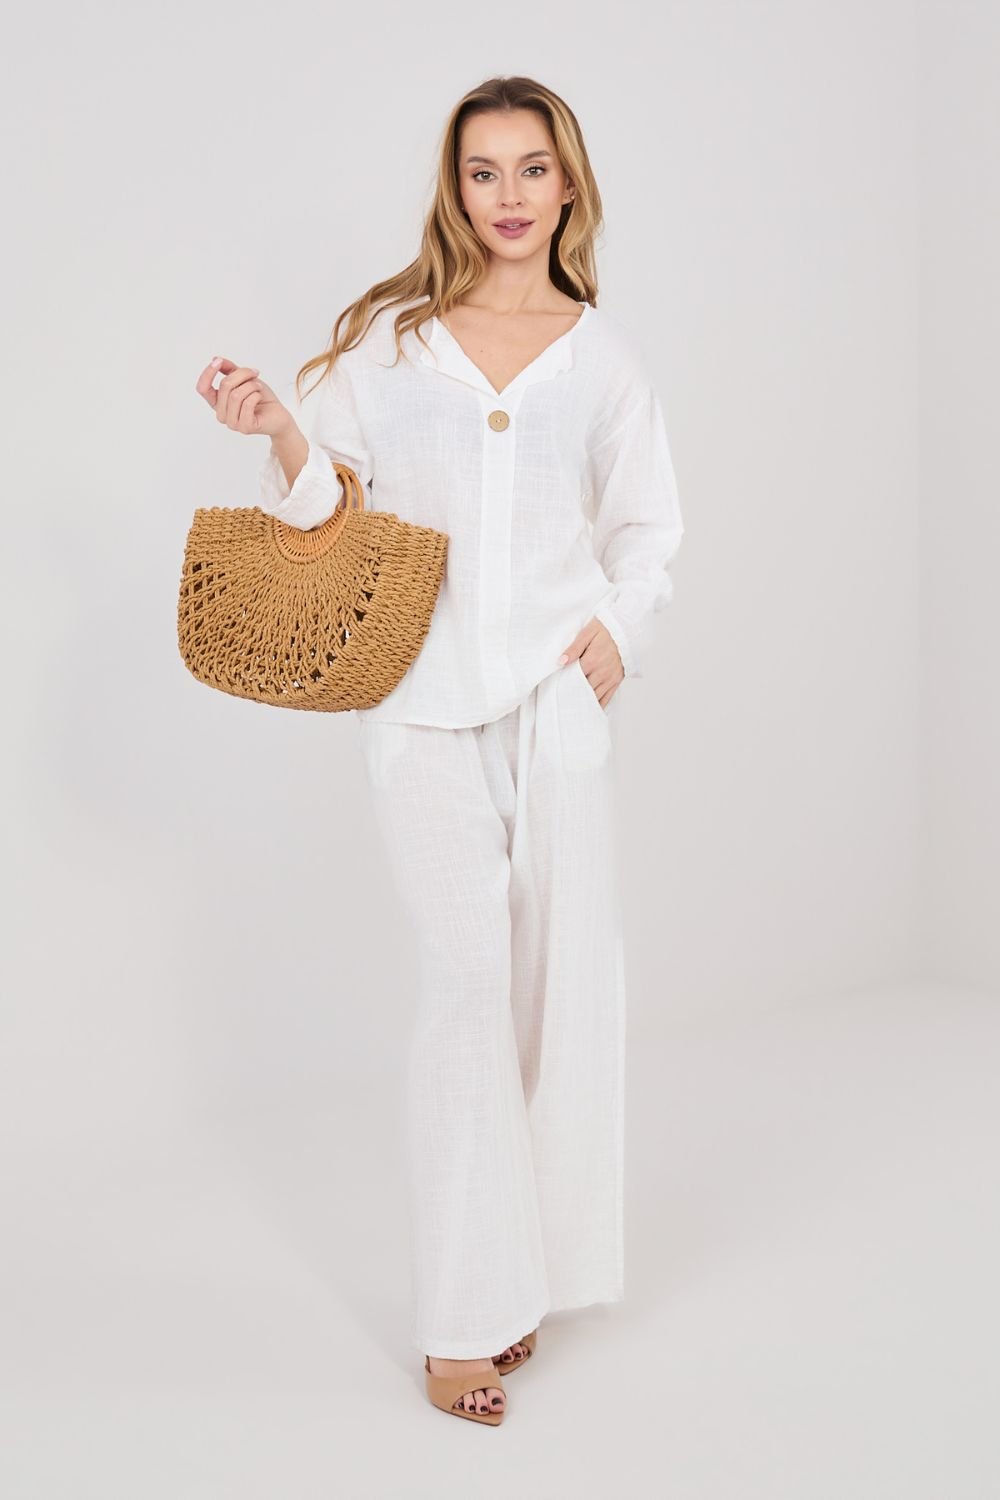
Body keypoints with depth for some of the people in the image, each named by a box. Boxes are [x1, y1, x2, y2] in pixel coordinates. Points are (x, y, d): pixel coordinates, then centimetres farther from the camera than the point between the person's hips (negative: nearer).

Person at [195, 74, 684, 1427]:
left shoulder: (602, 351, 10)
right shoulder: (389, 336, 7)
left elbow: (649, 527, 15)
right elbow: (327, 504, 8)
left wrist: (621, 627, -2)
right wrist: (280, 434, -11)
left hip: (559, 689, 2)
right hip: (424, 694, -2)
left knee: (562, 967, 3)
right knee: (467, 971, -7)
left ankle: (530, 1265, 22)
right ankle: (464, 1315, 3)